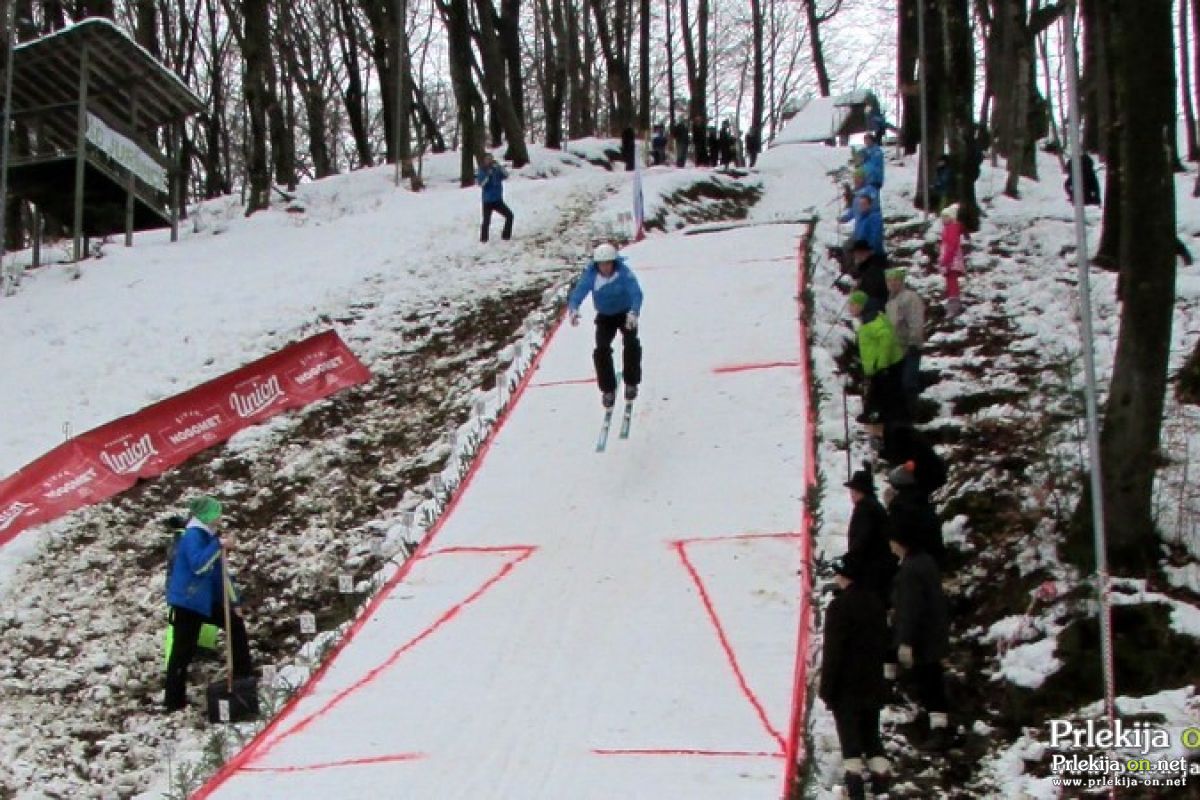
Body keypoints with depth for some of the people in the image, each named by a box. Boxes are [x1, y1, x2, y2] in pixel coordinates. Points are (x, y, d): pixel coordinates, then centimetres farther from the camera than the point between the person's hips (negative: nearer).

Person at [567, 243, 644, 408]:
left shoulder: (624, 273, -27)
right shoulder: (591, 275, -21)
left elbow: (636, 293, -40)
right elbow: (578, 292, -30)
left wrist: (634, 313, -59)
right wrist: (573, 309, -52)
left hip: (625, 313, -2)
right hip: (605, 316, 2)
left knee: (631, 344, -22)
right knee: (602, 349, -13)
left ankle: (631, 383, -1)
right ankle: (608, 389, 4)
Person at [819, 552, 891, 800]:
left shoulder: (840, 606, -18)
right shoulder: (875, 603, 6)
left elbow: (832, 651, -18)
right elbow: (883, 642, 14)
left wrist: (826, 686, -12)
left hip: (846, 686, -7)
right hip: (873, 684, 7)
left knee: (849, 736, 0)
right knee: (871, 735, 15)